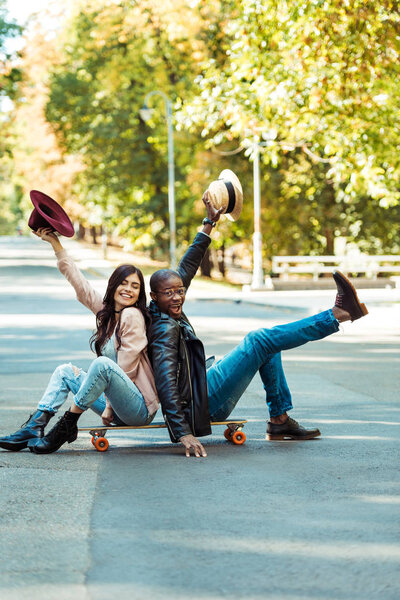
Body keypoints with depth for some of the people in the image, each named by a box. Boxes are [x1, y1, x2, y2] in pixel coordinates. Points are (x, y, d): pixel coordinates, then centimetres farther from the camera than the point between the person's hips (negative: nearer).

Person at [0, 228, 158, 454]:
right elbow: (79, 282, 14)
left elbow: (126, 368, -15)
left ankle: (67, 425, -22)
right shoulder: (107, 312, 11)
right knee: (65, 371, 9)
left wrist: (109, 406, -12)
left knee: (102, 364, -32)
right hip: (119, 407, 9)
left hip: (140, 408, -9)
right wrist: (55, 242, 14)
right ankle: (34, 428, -8)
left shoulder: (133, 315, -12)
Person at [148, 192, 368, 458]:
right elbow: (166, 385, -32)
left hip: (202, 393, 11)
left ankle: (279, 420, 13)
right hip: (199, 406, -11)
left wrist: (209, 223, 16)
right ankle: (339, 314, -10)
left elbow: (187, 268, 16)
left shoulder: (165, 314, 5)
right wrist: (183, 434, -40)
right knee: (259, 341, -15)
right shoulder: (165, 330, -22)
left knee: (267, 346, 17)